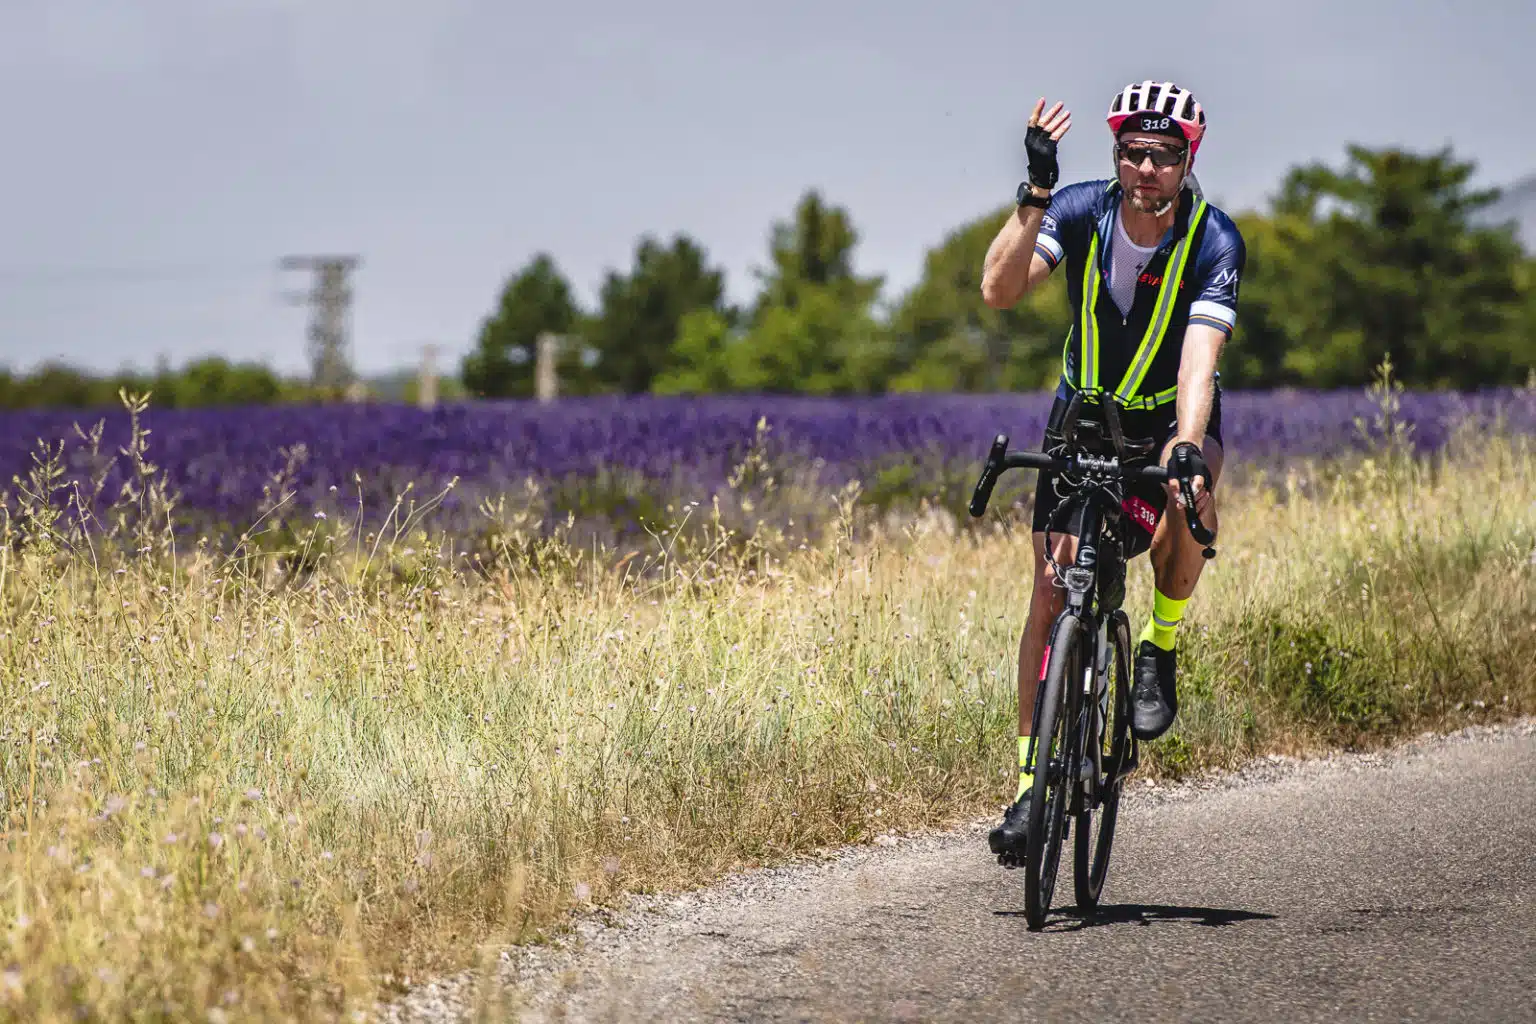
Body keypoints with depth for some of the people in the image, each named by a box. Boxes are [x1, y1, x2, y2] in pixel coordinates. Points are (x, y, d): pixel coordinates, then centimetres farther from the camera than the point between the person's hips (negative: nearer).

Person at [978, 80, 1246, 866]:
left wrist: (1186, 448, -51)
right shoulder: (1080, 211, -17)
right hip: (1084, 412, 1)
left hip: (1172, 415, -1)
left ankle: (1160, 648, -9)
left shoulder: (1214, 241, -23)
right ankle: (1031, 780, -2)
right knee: (1052, 586, -10)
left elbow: (1200, 356, -36)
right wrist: (1033, 194, -41)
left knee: (1191, 497, -36)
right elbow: (999, 291, -31)